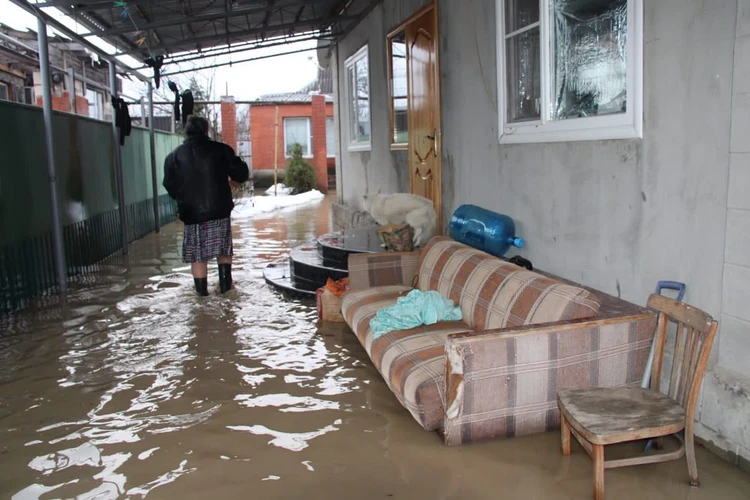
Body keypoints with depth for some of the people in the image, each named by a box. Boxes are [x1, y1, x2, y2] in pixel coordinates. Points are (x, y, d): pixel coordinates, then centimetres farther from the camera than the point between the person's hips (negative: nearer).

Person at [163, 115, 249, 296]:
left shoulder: (174, 156, 3)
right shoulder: (220, 149, -1)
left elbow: (170, 188, 8)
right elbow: (242, 174, 1)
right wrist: (226, 175, 22)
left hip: (192, 214, 0)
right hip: (219, 211, 0)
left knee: (197, 255, 8)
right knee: (224, 250, 17)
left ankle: (202, 290, 13)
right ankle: (225, 283, 17)